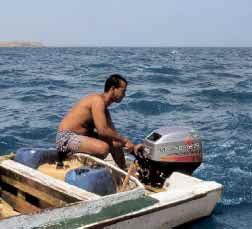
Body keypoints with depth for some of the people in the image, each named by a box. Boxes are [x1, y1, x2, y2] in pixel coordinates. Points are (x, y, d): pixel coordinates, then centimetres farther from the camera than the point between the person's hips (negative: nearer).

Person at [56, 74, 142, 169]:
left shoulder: (104, 107, 11)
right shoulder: (98, 100, -19)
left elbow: (113, 132, 13)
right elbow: (102, 130, -28)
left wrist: (132, 147, 4)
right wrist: (125, 140, -19)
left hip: (82, 135, 10)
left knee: (116, 143, 11)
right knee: (103, 147, -31)